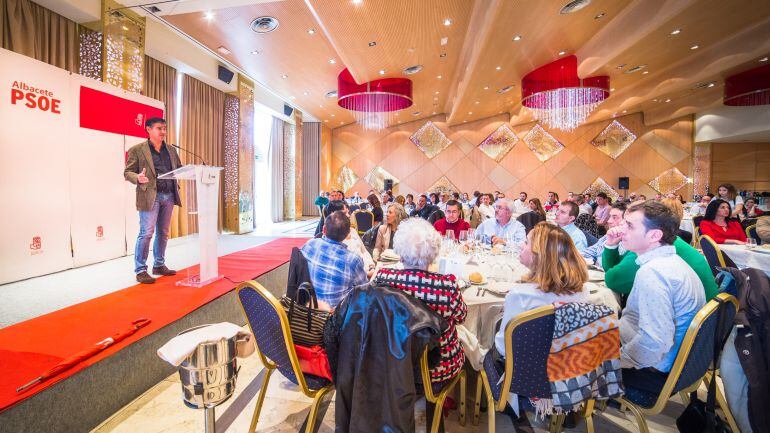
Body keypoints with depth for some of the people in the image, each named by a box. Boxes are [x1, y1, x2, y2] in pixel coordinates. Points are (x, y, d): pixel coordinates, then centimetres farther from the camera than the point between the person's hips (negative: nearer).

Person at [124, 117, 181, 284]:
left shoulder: (171, 150, 16)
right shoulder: (137, 150, 1)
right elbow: (127, 172, -1)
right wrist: (138, 177, -23)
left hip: (169, 196, 5)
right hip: (150, 197, -5)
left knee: (163, 233, 12)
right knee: (146, 233, -5)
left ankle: (159, 265, 24)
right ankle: (140, 270, 6)